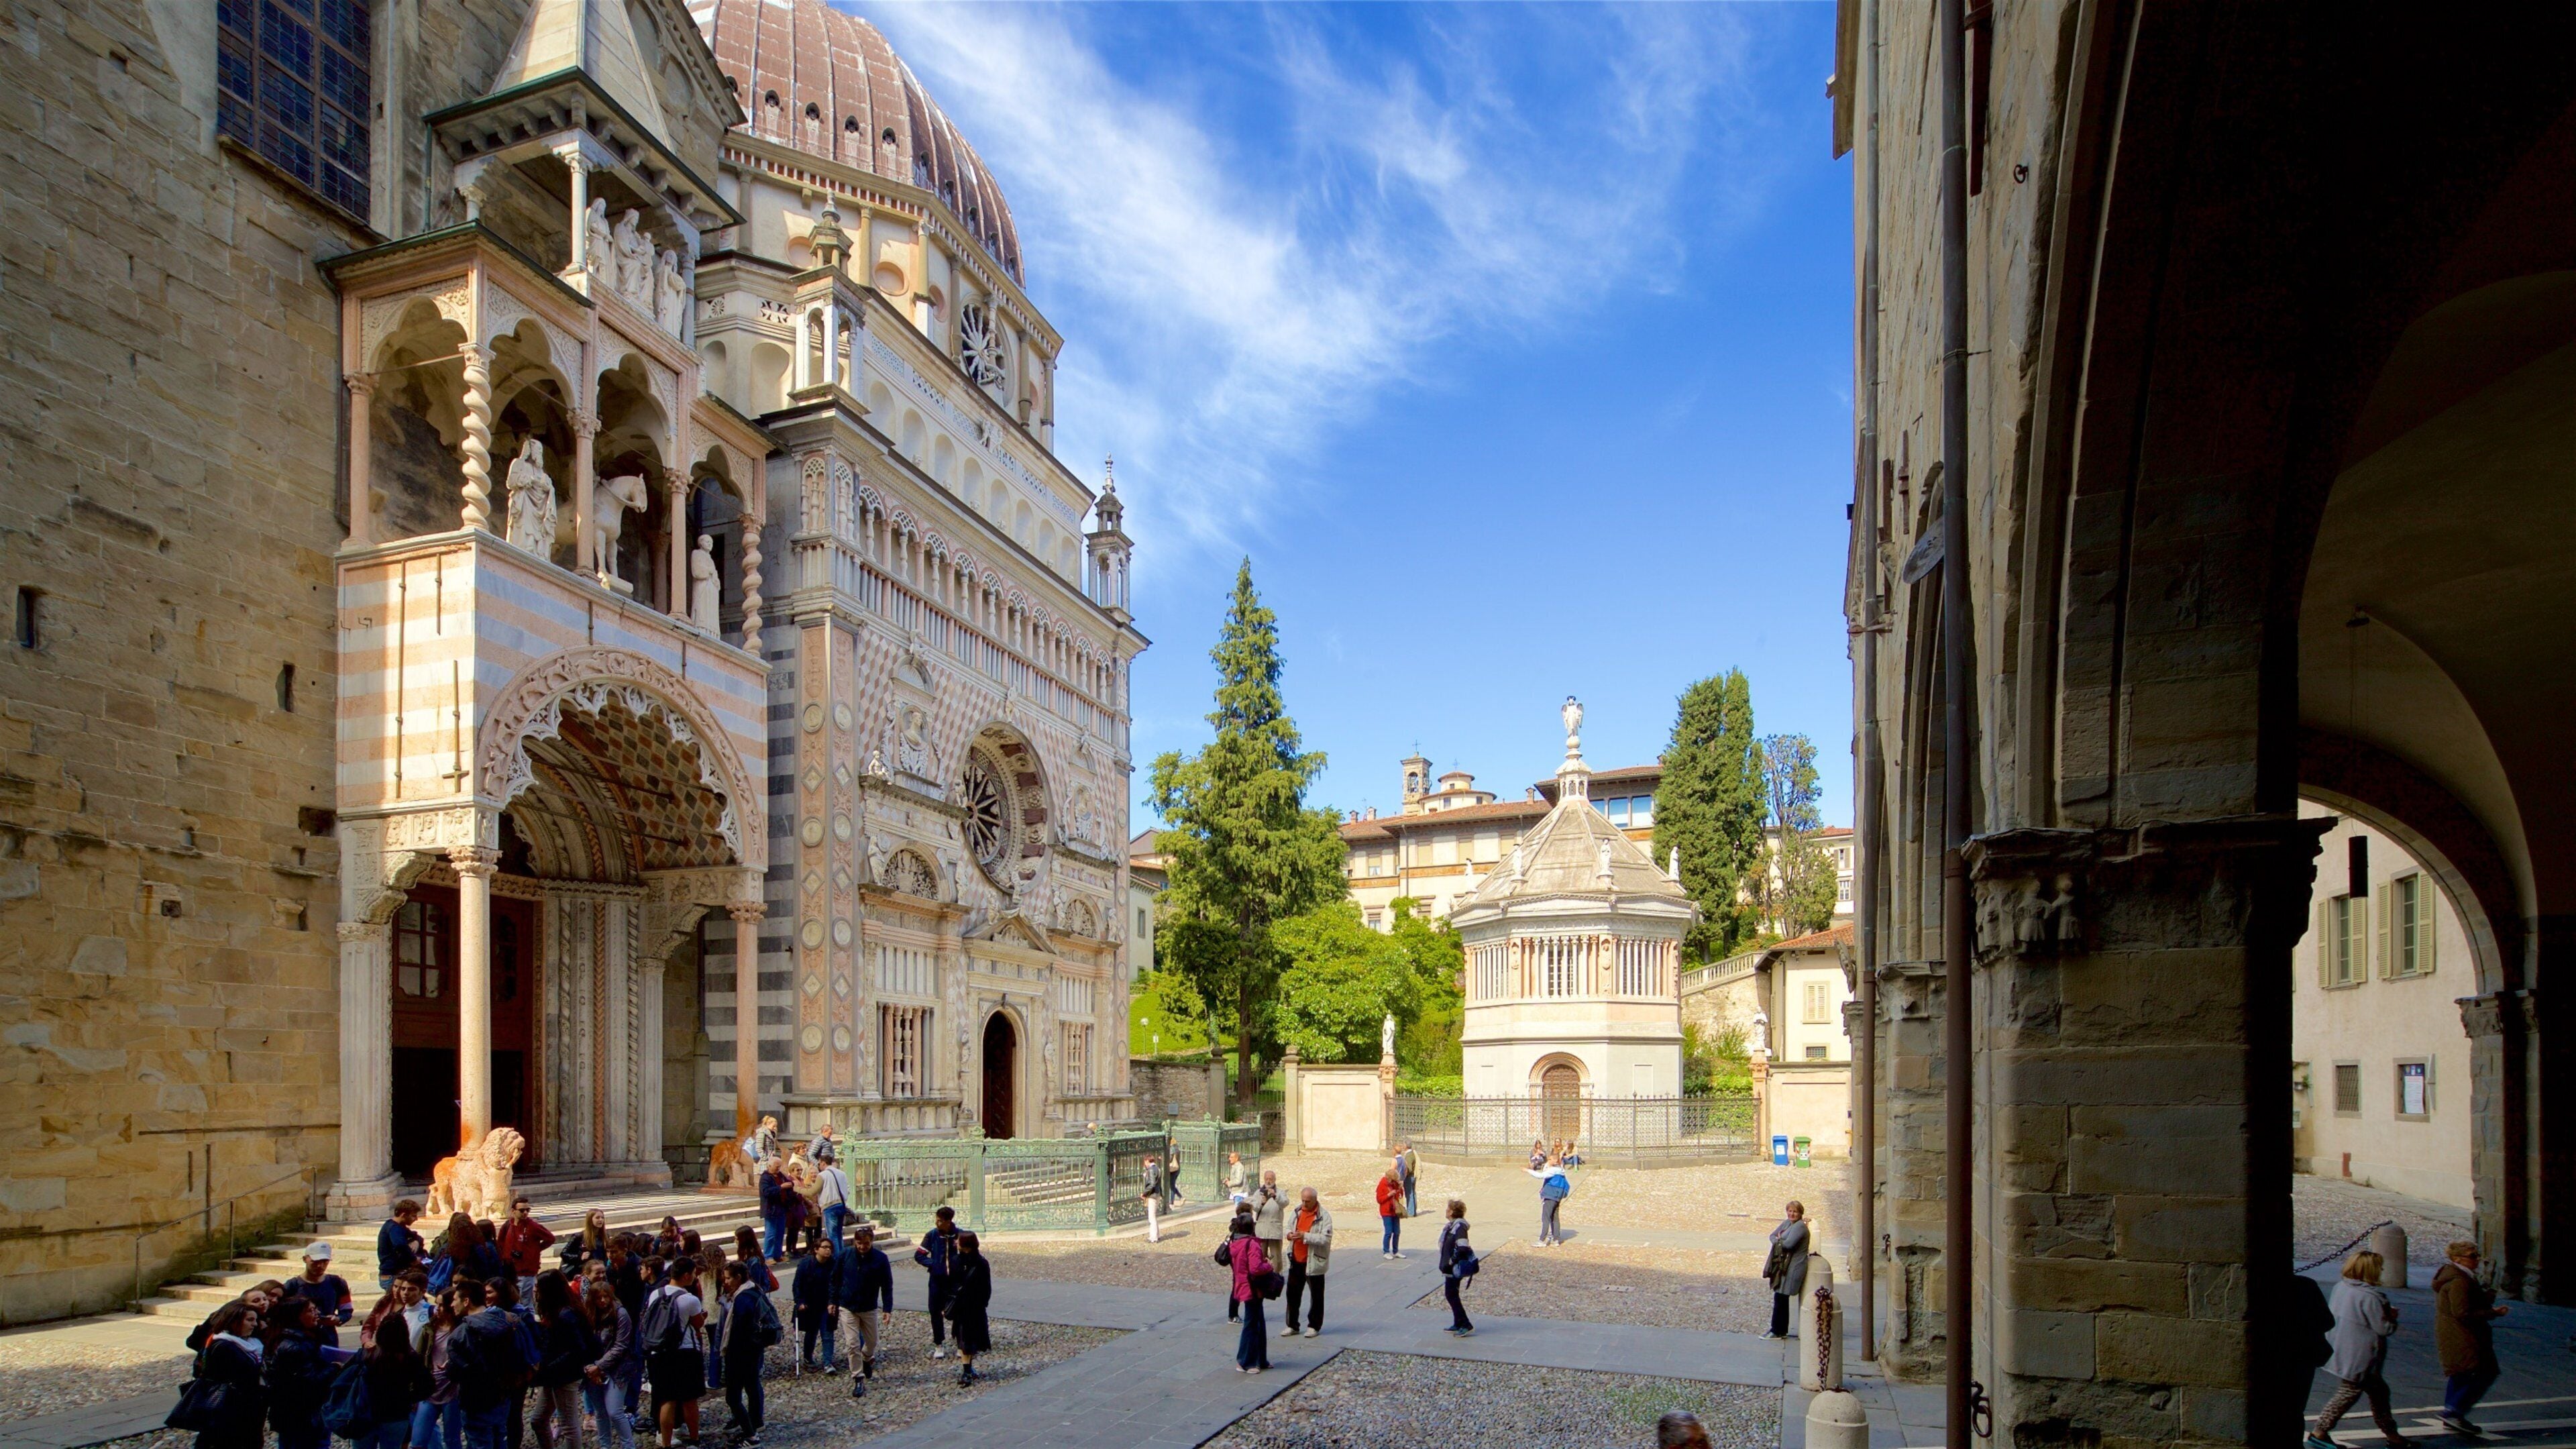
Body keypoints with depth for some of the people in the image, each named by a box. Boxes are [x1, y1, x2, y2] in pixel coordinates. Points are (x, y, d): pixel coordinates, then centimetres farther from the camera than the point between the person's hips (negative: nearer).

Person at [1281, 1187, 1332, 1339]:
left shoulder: (1324, 1217, -14)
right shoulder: (1297, 1211, 6)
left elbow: (1326, 1239, -21)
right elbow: (1289, 1226, 18)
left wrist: (1305, 1236, -29)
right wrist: (1289, 1233, -6)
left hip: (1313, 1262, -6)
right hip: (1296, 1260, 6)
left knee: (1316, 1295, 6)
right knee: (1293, 1293, 11)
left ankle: (1314, 1326, 19)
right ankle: (1292, 1325, 23)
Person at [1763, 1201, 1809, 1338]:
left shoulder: (1800, 1226, -13)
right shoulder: (1786, 1223, 14)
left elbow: (1789, 1244, -23)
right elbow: (1773, 1236, 11)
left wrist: (1779, 1241, -3)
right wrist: (1780, 1241, -10)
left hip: (1793, 1268, -9)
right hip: (1783, 1265, 9)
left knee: (1780, 1298, -7)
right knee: (1782, 1299, 12)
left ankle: (1777, 1331, 0)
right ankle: (1782, 1331, 20)